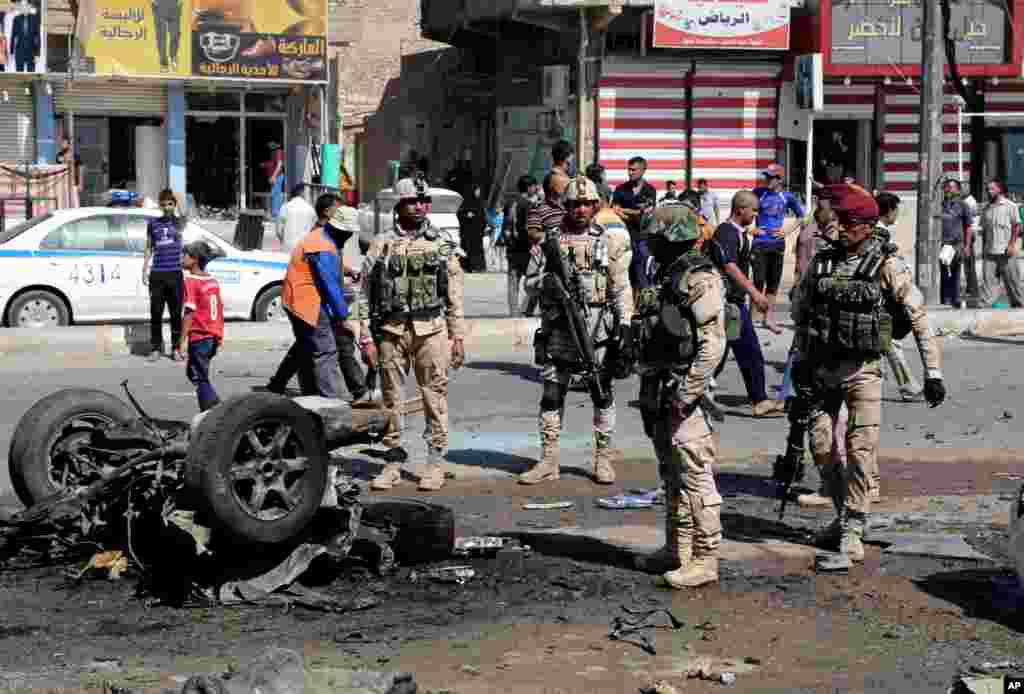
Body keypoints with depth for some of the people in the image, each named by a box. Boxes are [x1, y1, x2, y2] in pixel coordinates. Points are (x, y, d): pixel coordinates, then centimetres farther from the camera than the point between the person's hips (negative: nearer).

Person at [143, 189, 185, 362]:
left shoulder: (178, 222, 5)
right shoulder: (153, 223, 10)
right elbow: (149, 248, 15)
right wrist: (144, 271, 8)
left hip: (174, 273, -1)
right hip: (157, 274, 1)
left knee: (176, 314, 2)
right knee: (156, 314, 2)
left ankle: (176, 348, 10)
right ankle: (155, 348, 9)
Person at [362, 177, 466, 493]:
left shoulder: (442, 245, 9)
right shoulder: (381, 246, 6)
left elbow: (455, 295, 9)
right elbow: (366, 294, 4)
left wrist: (458, 336, 3)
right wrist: (366, 337, -2)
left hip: (431, 330, 0)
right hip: (391, 330, 1)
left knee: (435, 397, -1)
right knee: (390, 397, 4)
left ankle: (435, 464, 5)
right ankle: (394, 461, 13)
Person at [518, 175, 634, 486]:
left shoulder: (609, 240, 4)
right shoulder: (552, 238, 7)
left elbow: (621, 288, 1)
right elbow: (532, 281, 6)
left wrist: (625, 324, -8)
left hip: (598, 327, -1)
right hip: (559, 327, 1)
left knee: (602, 393, 4)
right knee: (551, 394, 1)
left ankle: (603, 458, 14)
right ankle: (548, 461, 8)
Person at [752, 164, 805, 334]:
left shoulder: (787, 197, 2)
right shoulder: (759, 193, -4)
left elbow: (801, 216, 15)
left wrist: (786, 230, 3)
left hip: (778, 244, 3)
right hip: (760, 243, -3)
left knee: (773, 283, 10)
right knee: (759, 281, -8)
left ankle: (769, 318, 21)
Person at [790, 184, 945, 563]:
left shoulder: (888, 265, -8)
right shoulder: (822, 262, 3)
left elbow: (918, 317, -8)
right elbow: (800, 310, 16)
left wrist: (933, 372, -12)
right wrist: (801, 361, 14)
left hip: (863, 368, -4)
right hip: (821, 367, 4)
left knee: (861, 449, -6)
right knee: (821, 446, 8)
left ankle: (853, 528, 5)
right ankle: (844, 513, 26)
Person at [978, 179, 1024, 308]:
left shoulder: (1010, 206, 1)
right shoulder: (987, 208, 15)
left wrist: (1012, 244, -13)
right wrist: (983, 249, 14)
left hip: (1006, 252, -4)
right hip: (989, 252, 4)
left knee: (1012, 280, 3)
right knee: (987, 279, -5)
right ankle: (984, 305, -8)